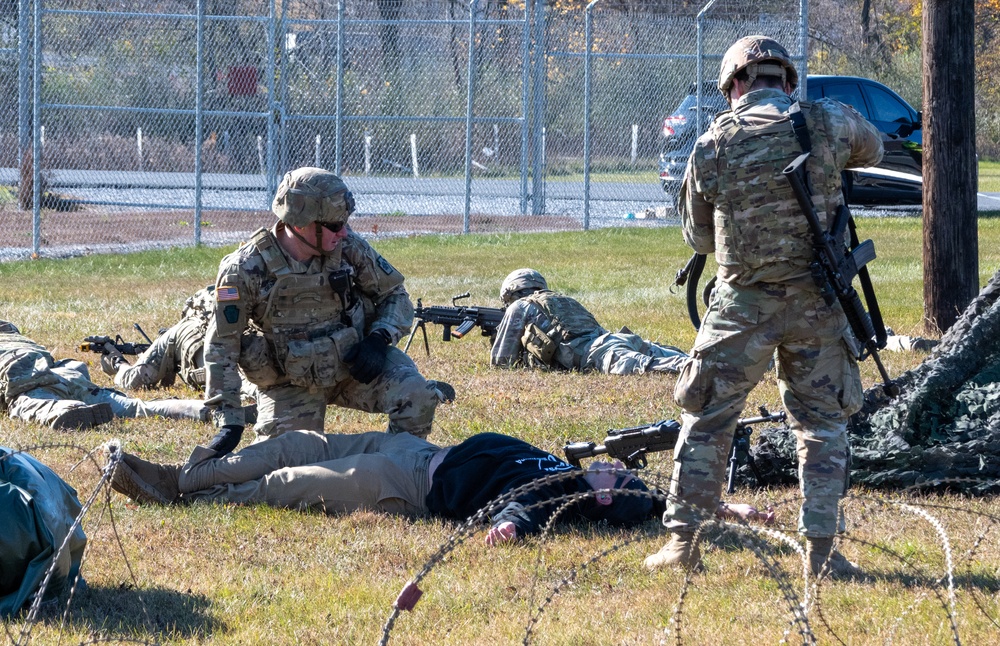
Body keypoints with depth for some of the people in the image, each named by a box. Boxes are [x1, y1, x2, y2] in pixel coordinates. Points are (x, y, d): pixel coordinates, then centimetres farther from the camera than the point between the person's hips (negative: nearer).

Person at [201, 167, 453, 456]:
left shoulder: (348, 246, -11)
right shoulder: (247, 269, -19)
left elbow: (394, 294, 5)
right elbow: (220, 347, -14)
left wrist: (380, 338, -16)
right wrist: (229, 421, -20)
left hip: (353, 364, 1)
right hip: (292, 386, -1)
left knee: (416, 397, -24)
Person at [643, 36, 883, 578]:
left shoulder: (713, 146, -4)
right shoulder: (827, 124, -4)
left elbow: (698, 237, 8)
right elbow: (871, 149, 20)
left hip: (744, 303, 0)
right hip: (817, 305, 1)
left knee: (706, 421, 12)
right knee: (823, 424, 11)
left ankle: (682, 539, 11)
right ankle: (821, 548, 6)